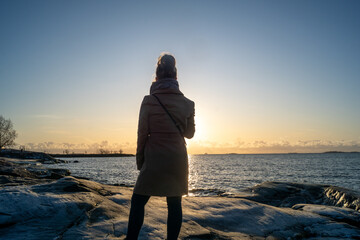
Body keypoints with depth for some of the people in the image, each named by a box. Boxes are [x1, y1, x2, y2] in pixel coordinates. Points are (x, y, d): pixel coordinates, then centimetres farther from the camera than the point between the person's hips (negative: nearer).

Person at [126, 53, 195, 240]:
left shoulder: (149, 101, -8)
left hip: (154, 159, -3)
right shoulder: (187, 103, 1)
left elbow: (142, 134, -4)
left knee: (137, 202, 7)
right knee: (174, 204, 10)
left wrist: (139, 160, 6)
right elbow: (189, 133, 11)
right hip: (178, 157, 3)